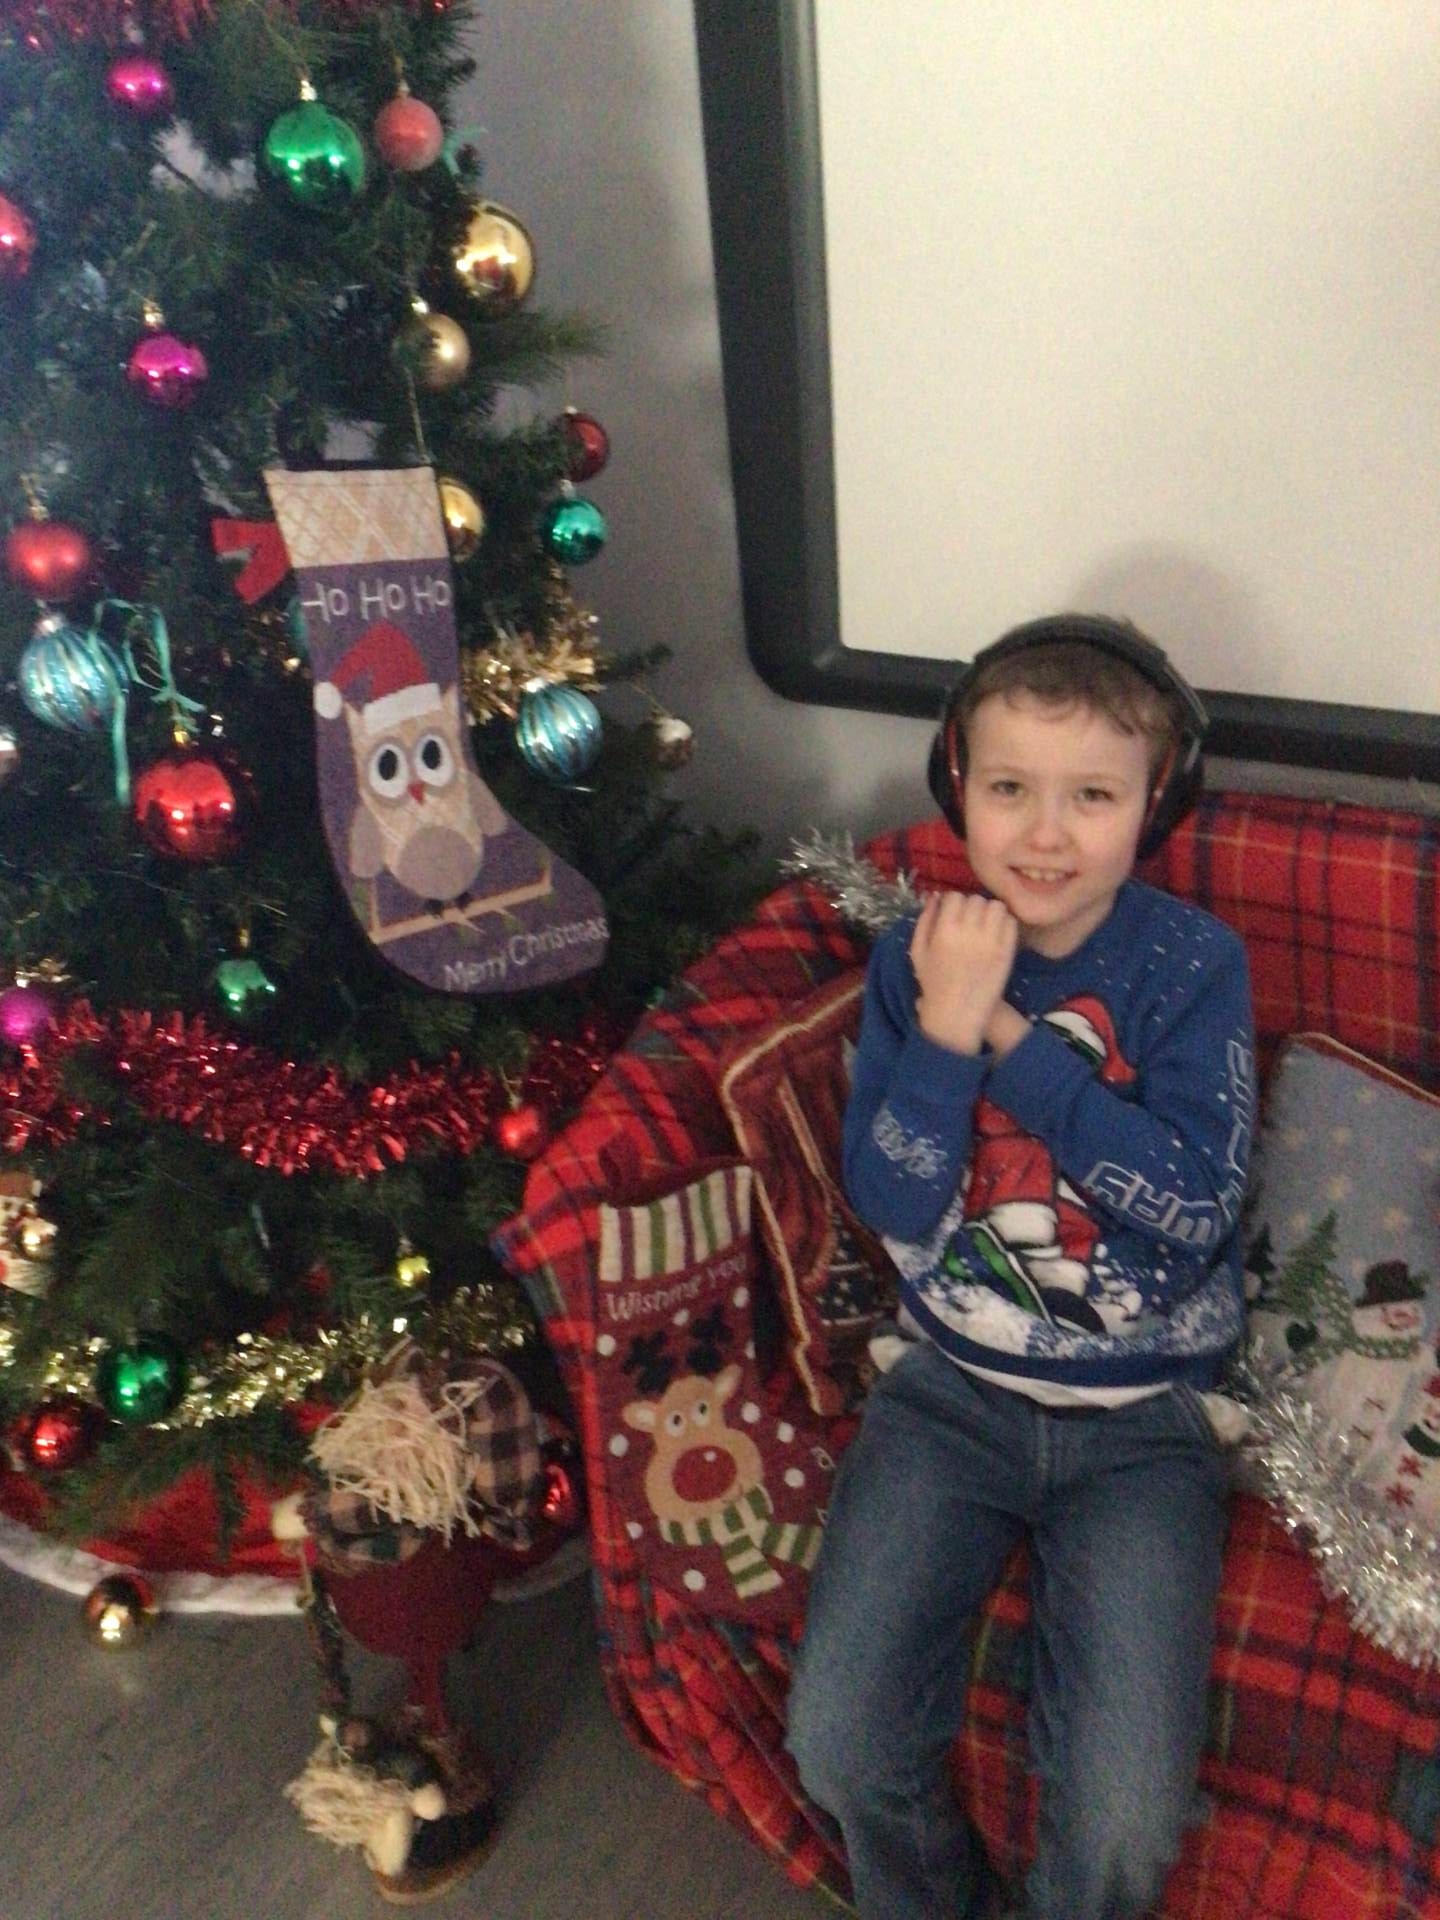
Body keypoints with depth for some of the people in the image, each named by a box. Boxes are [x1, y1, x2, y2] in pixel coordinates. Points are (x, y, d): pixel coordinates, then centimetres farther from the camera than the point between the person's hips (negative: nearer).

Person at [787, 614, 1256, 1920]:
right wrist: (944, 1026, -25)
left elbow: (1196, 1204, -20)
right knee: (839, 1748, -10)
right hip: (953, 1387, 2)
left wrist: (1010, 1037, -24)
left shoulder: (1194, 964, -9)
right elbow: (892, 1204, -10)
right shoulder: (918, 958, -5)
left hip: (1142, 1417, -1)